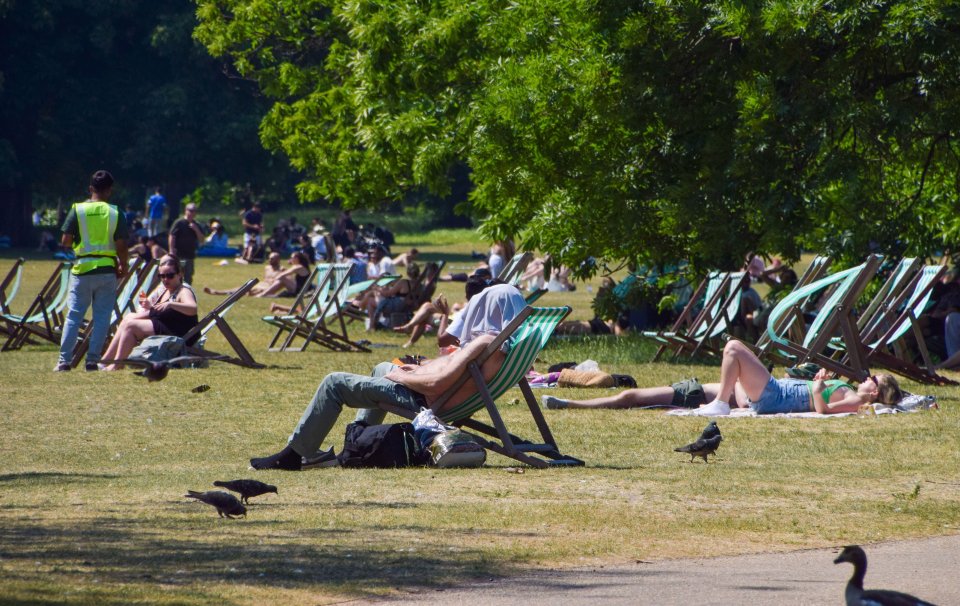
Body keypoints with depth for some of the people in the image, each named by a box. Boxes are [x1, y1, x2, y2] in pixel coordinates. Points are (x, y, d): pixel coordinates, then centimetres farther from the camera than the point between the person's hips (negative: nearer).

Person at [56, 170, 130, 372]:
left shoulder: (77, 210, -2)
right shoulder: (115, 213, -2)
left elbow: (65, 241, -5)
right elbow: (121, 244, -5)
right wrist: (123, 266, 10)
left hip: (82, 268, 0)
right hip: (107, 269, 0)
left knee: (73, 315, 4)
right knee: (102, 317, 6)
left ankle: (64, 361, 0)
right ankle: (92, 360, 3)